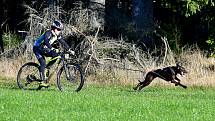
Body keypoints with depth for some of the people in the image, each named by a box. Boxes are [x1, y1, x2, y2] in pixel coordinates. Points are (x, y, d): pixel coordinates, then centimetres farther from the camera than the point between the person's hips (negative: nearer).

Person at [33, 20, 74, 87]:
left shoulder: (58, 35, -4)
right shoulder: (48, 33, -27)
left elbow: (63, 43, 0)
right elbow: (46, 41, -43)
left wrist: (70, 50, -10)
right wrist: (51, 48, -57)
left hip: (44, 49, 8)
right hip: (37, 48, -8)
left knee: (55, 55, -12)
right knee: (43, 63, -23)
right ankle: (42, 81, -24)